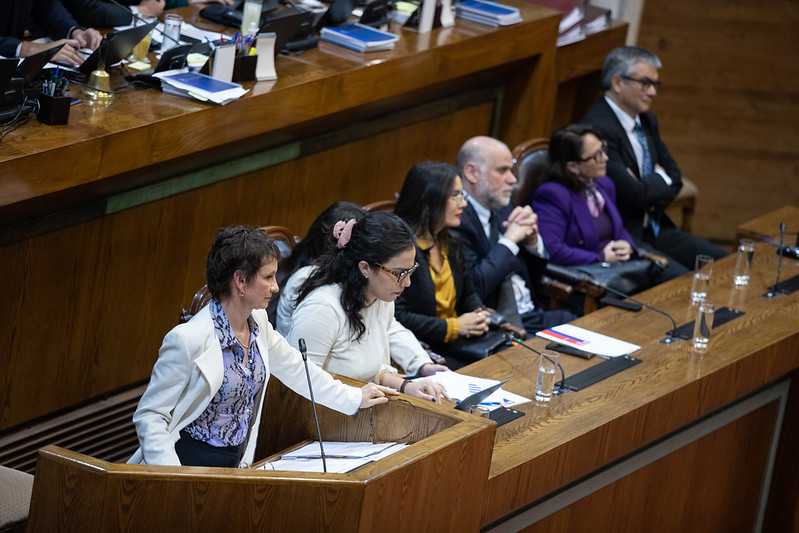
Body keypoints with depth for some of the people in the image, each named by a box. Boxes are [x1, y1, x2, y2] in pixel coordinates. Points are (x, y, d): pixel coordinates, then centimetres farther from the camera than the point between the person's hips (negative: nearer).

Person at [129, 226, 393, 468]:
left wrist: (355, 398, 28)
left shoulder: (258, 324, 4)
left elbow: (296, 370, 22)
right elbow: (149, 415, -16)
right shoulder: (188, 339, -19)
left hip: (234, 464, 7)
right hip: (189, 464, -7)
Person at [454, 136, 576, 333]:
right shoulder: (457, 221, -15)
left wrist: (531, 239, -1)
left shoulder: (502, 209, 11)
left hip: (531, 315, 8)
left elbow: (538, 268, 19)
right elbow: (475, 286, -24)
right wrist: (509, 241, -15)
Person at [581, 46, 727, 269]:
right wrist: (662, 180, -2)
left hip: (653, 228, 9)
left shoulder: (646, 120, 10)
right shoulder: (598, 128, -20)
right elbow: (634, 194, -23)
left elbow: (674, 174, 16)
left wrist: (652, 187, -8)